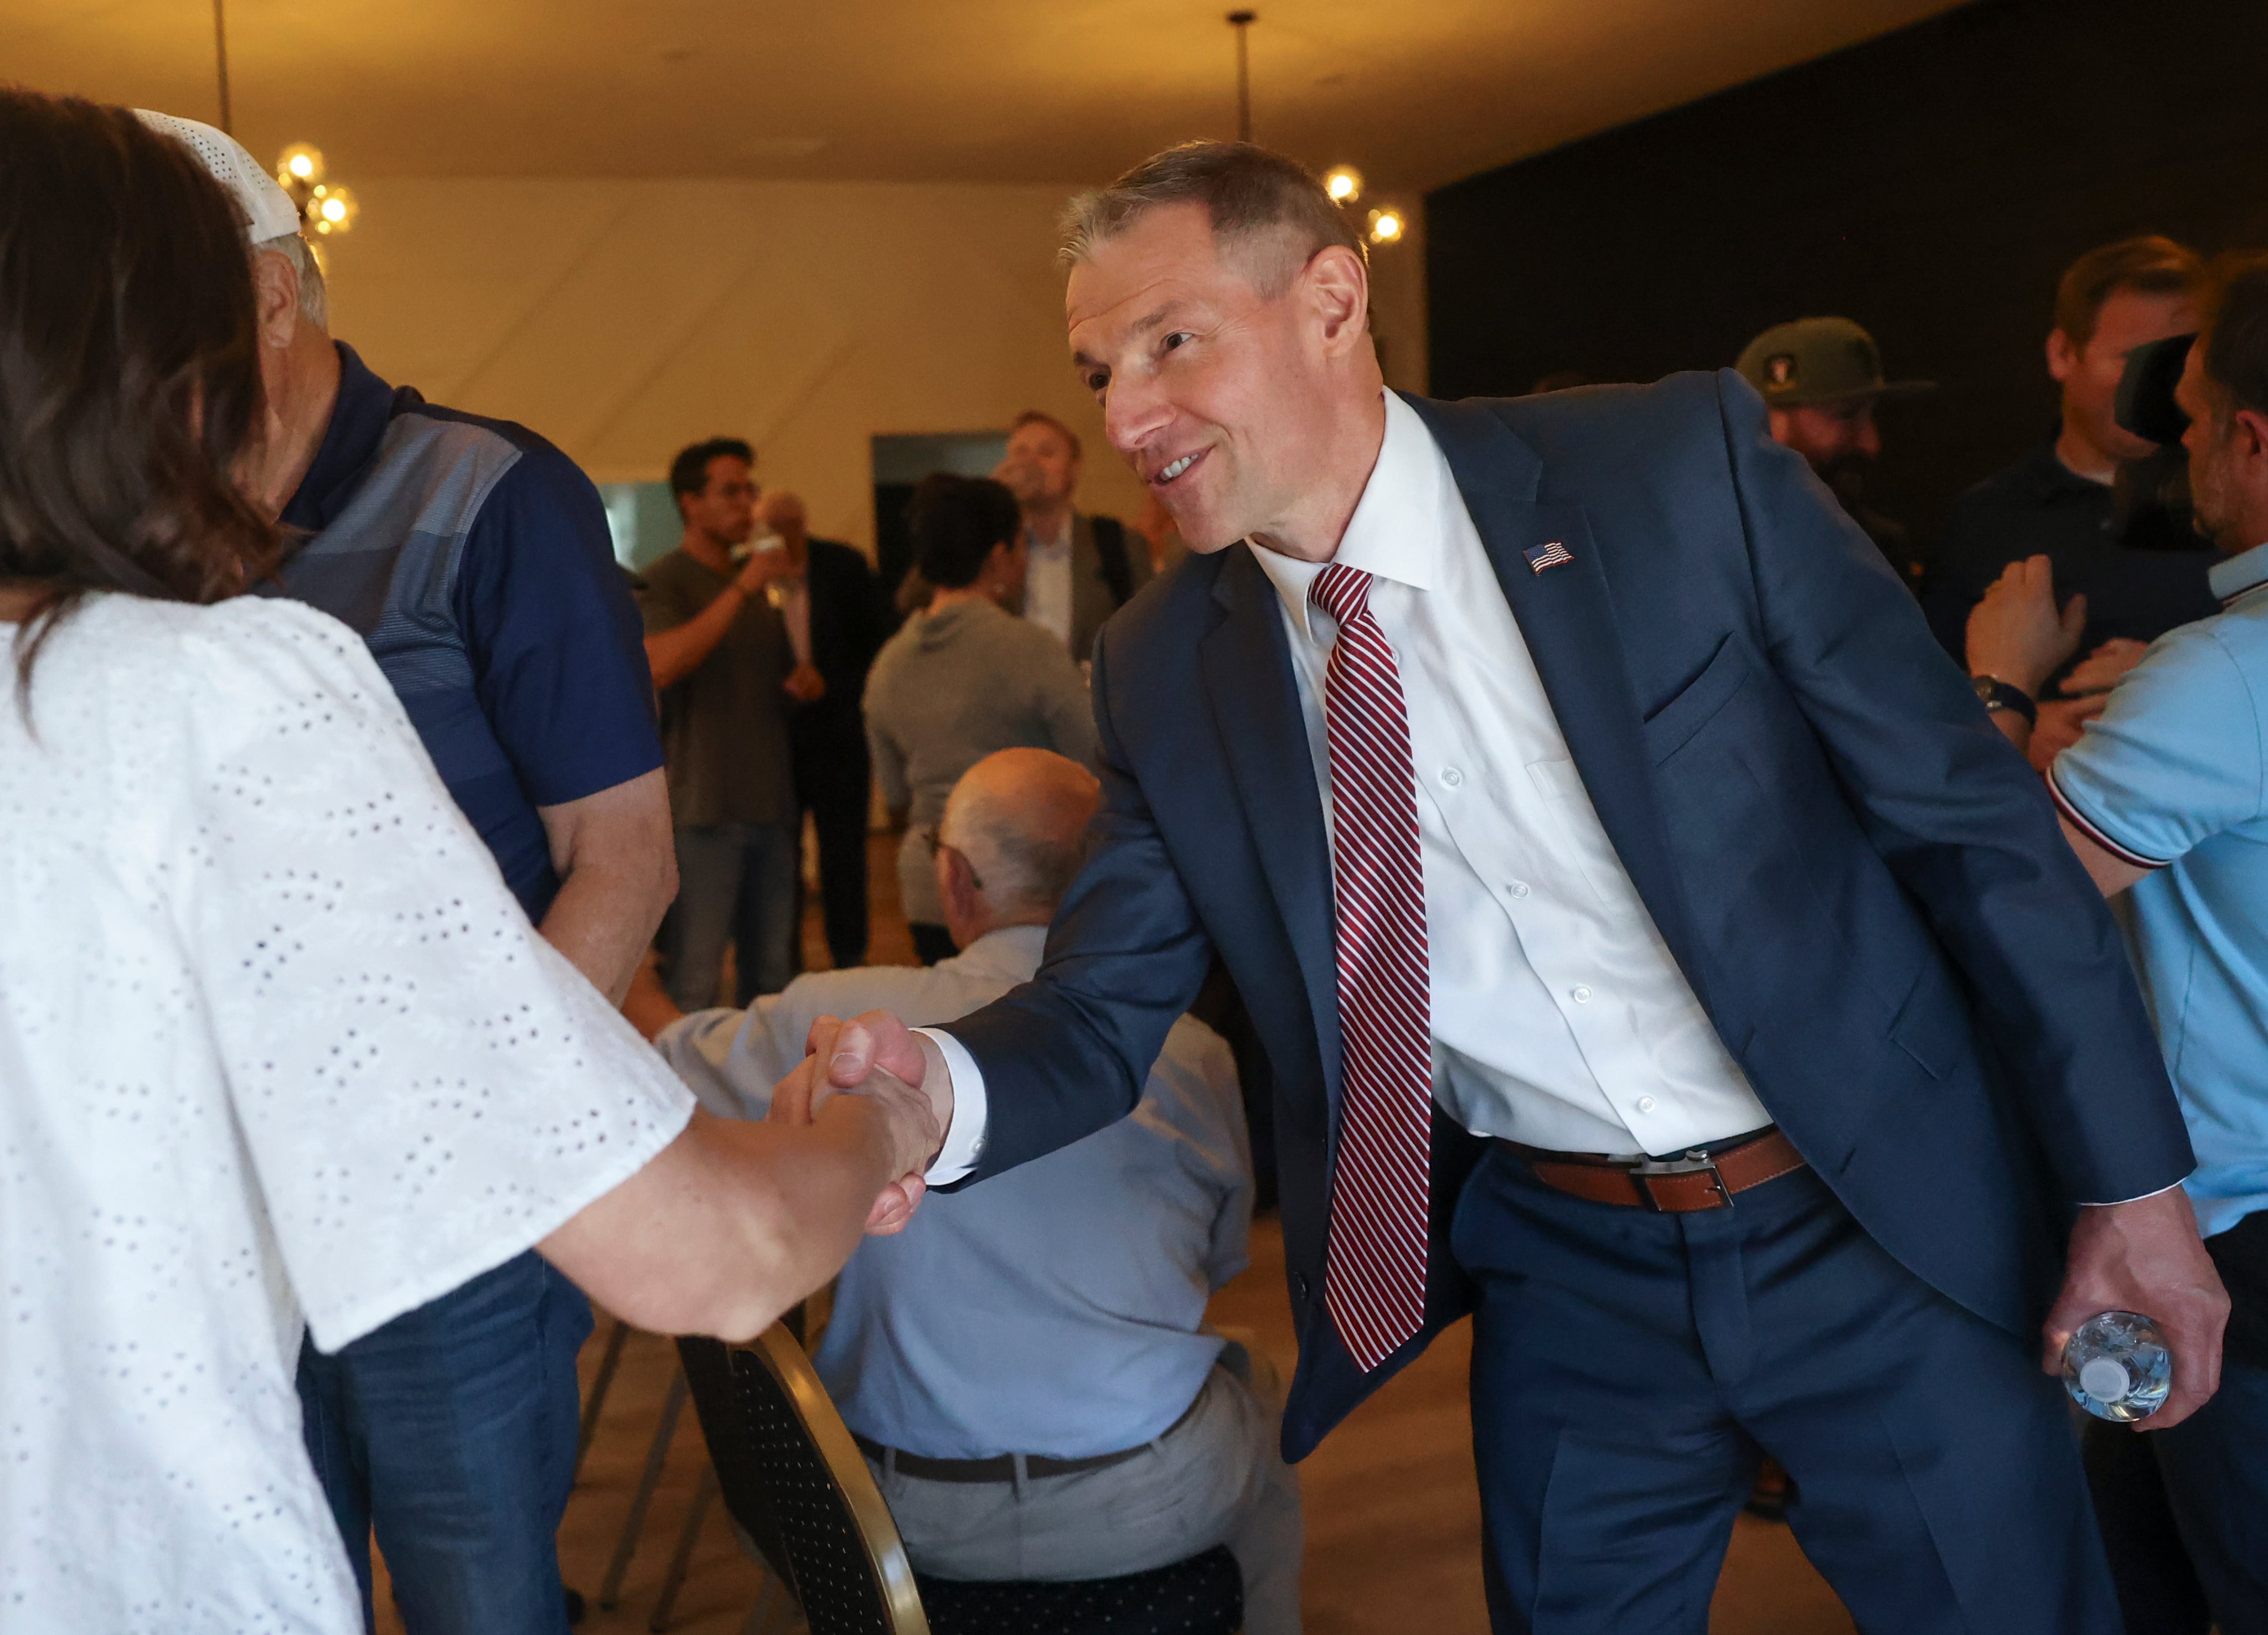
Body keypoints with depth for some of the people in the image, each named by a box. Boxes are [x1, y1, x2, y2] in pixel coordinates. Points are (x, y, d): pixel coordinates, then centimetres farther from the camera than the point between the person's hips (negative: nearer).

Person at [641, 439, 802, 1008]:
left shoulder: (759, 584, 19)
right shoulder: (663, 583, -3)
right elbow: (661, 665, -23)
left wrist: (805, 683, 7)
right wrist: (741, 588, -22)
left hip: (770, 803, 7)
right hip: (704, 807, -7)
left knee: (770, 977, 9)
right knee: (695, 983, -8)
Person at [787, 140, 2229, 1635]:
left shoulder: (1682, 466, -14)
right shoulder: (1166, 674, -4)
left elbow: (1969, 813, -8)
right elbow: (1102, 1012, -3)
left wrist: (2131, 1177, -5)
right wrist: (943, 1088, -26)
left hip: (1886, 1228, -2)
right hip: (1565, 1281, 2)